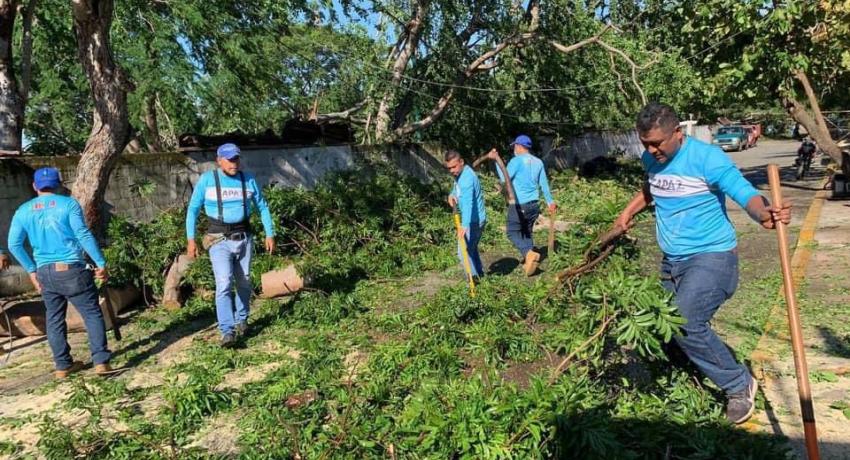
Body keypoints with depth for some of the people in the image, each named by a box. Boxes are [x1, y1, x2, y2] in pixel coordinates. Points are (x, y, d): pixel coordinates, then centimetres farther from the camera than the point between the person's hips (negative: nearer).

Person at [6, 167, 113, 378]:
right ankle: (101, 361, -6)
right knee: (92, 314, 1)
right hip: (71, 269, -4)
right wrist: (101, 263, -9)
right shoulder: (68, 203, -4)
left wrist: (31, 270, 16)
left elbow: (14, 244, 7)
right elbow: (83, 234, -12)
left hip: (44, 272, 5)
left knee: (54, 320, 15)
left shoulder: (23, 211, 9)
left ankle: (63, 365, 22)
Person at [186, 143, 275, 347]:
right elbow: (193, 210, 1)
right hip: (220, 239, -3)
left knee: (244, 282, 11)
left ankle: (241, 320, 31)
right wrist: (190, 239, -5)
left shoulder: (248, 179, 2)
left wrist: (270, 234, 6)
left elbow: (262, 207, 10)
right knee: (224, 284, -14)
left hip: (244, 238, 3)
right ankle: (227, 331, -15)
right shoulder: (207, 180, -4)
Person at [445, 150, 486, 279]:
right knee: (471, 248, 23)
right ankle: (479, 274, 35)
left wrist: (464, 225, -49)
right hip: (477, 219, 10)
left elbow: (467, 203, -38)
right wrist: (452, 195, -1)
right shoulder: (460, 173, 6)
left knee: (464, 252, -7)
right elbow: (457, 188, 23)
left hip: (473, 221, -10)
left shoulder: (467, 178, -26)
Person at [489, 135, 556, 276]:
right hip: (534, 205, 6)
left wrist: (496, 160, -10)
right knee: (527, 232, 17)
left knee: (513, 232, 4)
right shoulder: (538, 162, 9)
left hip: (519, 205, -6)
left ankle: (529, 254, -17)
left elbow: (504, 179, -15)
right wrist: (549, 201, 25)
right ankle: (528, 262, 18)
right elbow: (544, 184, 15)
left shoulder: (516, 161, -11)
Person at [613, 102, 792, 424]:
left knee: (685, 325, -24)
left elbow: (745, 193, -31)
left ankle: (739, 385, 0)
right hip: (672, 260, 8)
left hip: (711, 257, -8)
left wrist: (764, 213, -52)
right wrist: (628, 211, 14)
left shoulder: (707, 158, -20)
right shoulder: (651, 160, 2)